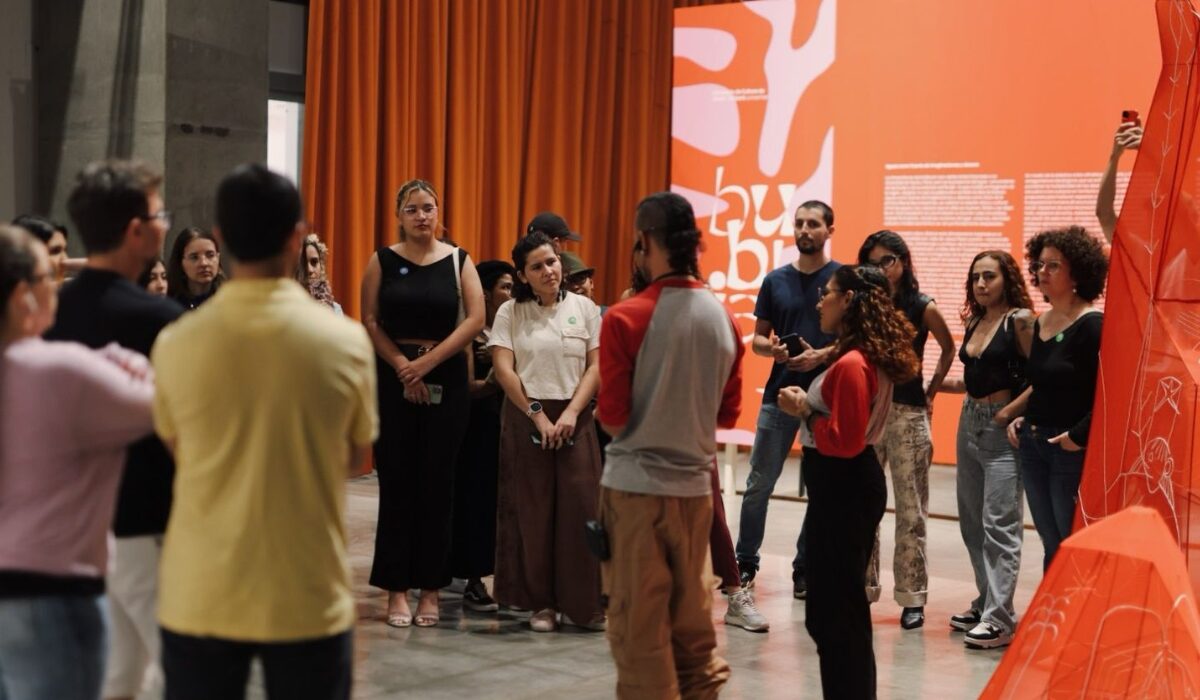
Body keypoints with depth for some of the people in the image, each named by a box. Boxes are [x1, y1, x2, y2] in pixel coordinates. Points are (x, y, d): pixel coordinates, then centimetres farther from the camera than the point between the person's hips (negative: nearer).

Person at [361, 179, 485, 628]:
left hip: (445, 380, 0)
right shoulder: (383, 261, 4)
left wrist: (426, 363, -13)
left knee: (437, 484, 2)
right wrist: (403, 366, -12)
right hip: (393, 378, 0)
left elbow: (475, 319, -6)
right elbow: (370, 321, 0)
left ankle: (430, 588, 9)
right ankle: (397, 588, 6)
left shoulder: (458, 261, 4)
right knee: (396, 483, 0)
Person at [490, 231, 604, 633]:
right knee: (533, 510, 1)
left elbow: (596, 366, 2)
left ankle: (580, 603, 4)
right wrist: (538, 416, -10)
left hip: (574, 417, 1)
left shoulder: (584, 308, 7)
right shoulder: (510, 313, 3)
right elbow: (503, 369, -4)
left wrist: (571, 412, -9)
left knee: (580, 507, -4)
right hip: (526, 416, -1)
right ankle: (541, 603, 9)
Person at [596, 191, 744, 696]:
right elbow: (728, 413, 8)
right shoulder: (723, 318, 1)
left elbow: (612, 415, -12)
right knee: (693, 616, 16)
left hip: (636, 483, -5)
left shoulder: (626, 318, -14)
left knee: (639, 625, 4)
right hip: (695, 483, 5)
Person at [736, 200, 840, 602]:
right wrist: (774, 350, -10)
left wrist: (822, 355, -17)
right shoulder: (776, 280, 8)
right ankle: (745, 564, 14)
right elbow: (757, 339, 12)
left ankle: (806, 570, 15)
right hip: (780, 392, 2)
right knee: (759, 483, 3)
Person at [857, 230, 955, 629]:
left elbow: (948, 349, 14)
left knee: (910, 509, 1)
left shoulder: (922, 309, -1)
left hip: (907, 414, -2)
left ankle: (912, 598, 7)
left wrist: (931, 391, 11)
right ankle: (862, 589, 15)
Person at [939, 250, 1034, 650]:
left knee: (999, 525, -8)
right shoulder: (974, 322, 12)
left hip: (1002, 430, -8)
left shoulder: (1019, 320, -10)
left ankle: (1000, 619, -6)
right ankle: (986, 602, 25)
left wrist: (1012, 411, -18)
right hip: (970, 424, 8)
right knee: (971, 522, 13)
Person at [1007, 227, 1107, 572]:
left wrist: (1078, 437, -18)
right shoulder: (1040, 323, 11)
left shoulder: (1092, 325, -13)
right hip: (1032, 443, 8)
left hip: (1071, 450, -8)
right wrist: (1022, 419, 10)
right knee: (1052, 545, 13)